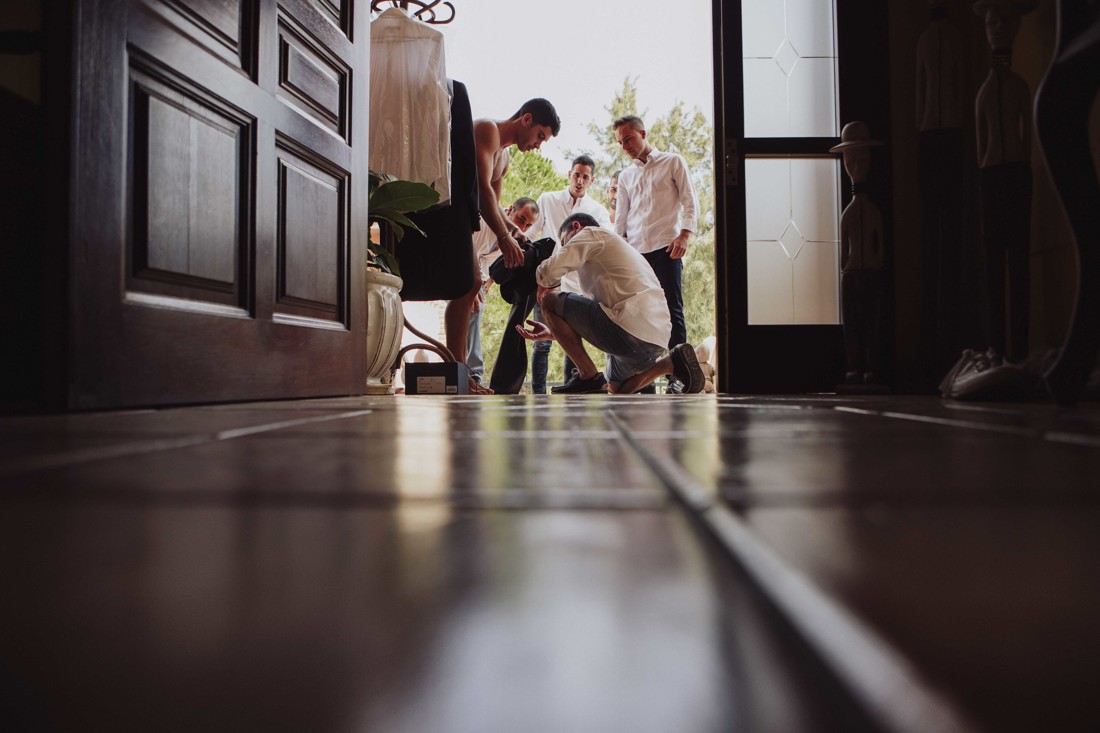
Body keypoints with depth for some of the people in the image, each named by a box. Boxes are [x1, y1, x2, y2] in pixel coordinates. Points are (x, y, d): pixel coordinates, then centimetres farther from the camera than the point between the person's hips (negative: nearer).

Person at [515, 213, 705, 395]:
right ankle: (673, 361, 10)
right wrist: (553, 332, 25)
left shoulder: (592, 233, 6)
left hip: (631, 331, -10)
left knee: (551, 301, 2)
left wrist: (543, 287, 14)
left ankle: (589, 376, -1)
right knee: (616, 388, 32)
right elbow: (596, 320, 29)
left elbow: (549, 271, -9)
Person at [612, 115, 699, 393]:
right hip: (635, 251, 5)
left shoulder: (672, 162, 10)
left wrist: (684, 235, -12)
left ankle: (677, 375, -8)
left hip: (665, 248, -4)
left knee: (672, 310, -9)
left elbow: (690, 202, 2)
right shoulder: (625, 176, 22)